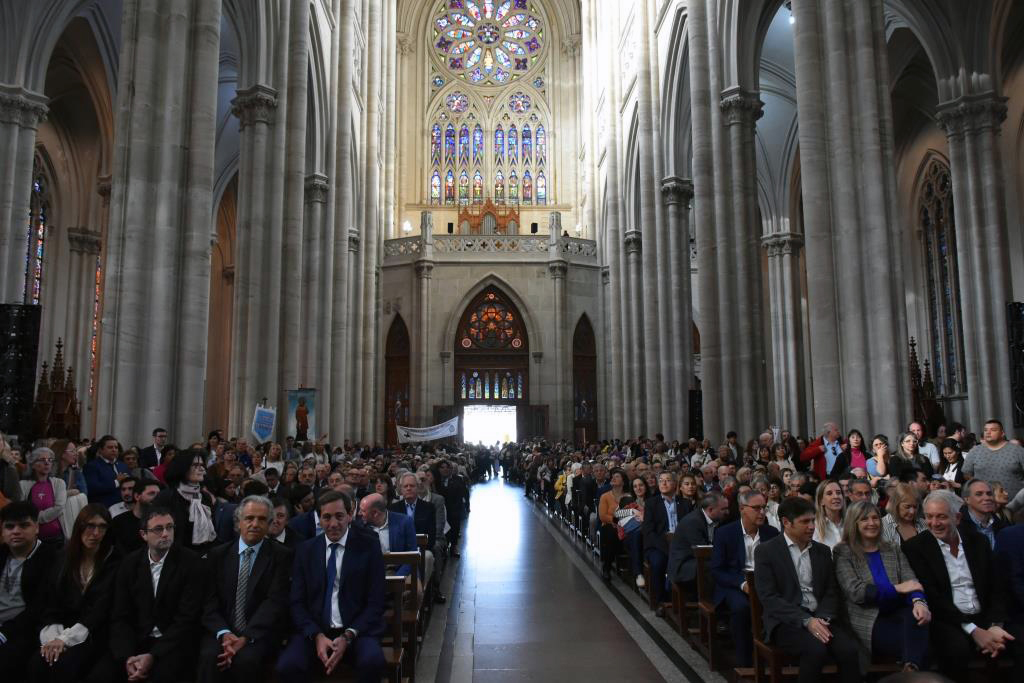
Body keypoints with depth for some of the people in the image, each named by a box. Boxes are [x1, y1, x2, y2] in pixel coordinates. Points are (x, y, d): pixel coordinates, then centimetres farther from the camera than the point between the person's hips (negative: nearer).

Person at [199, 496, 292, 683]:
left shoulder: (281, 555, 1)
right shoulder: (218, 554, 10)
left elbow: (275, 601, -8)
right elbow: (210, 602, 3)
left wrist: (246, 638, -20)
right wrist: (224, 633, -14)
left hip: (259, 634, -1)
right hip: (221, 631, 2)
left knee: (246, 659, -31)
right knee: (209, 656, -29)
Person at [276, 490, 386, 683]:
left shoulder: (369, 545, -1)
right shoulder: (306, 550, 8)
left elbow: (375, 602, -2)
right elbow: (297, 603, 7)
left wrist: (347, 637, -14)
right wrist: (317, 636, -10)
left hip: (357, 630, -1)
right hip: (314, 630, 1)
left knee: (373, 661, -31)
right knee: (287, 666, -27)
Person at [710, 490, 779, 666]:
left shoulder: (772, 533, 7)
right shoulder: (725, 533, -3)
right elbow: (716, 570, -5)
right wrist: (742, 584, -20)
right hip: (734, 584, -2)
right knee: (741, 606, -34)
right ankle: (744, 660, -15)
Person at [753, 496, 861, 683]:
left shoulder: (823, 551, 15)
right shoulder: (766, 551, -2)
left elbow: (831, 592, 10)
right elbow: (769, 597, -10)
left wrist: (822, 618, -10)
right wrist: (806, 620, -19)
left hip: (820, 618, 4)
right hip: (786, 620, -4)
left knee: (849, 649, -24)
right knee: (816, 649, -30)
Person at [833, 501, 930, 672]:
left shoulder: (893, 550, 20)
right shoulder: (843, 552, 7)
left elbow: (911, 581, 2)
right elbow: (855, 591, -7)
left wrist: (918, 600, -21)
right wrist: (896, 588, -12)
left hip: (897, 615, 4)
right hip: (868, 621, -4)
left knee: (917, 615, -33)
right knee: (916, 637, -32)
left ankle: (913, 669, -38)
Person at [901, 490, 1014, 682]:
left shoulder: (978, 541, 11)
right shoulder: (915, 547, -3)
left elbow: (996, 588, 9)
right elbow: (931, 596, -9)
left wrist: (995, 625, -8)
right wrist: (972, 629, -16)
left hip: (984, 618, 4)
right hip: (946, 621, -4)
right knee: (957, 647, -33)